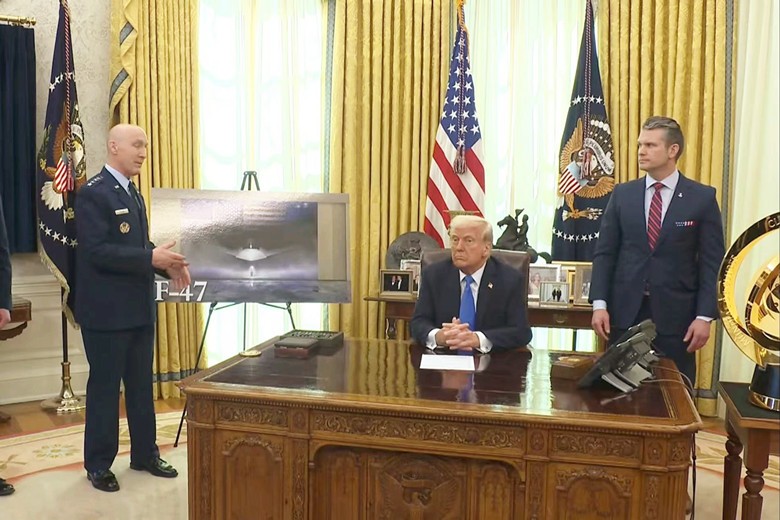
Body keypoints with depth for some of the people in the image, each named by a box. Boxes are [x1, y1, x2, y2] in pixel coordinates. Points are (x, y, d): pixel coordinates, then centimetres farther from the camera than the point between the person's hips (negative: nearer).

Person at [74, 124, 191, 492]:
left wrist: (166, 265, 0)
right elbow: (96, 251, -22)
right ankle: (98, 464, 18)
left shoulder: (134, 195, 14)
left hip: (139, 307, 8)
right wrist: (151, 258, -25)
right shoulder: (93, 193, -13)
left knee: (141, 384, 15)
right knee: (105, 387, 4)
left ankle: (145, 454, 27)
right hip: (107, 310, -8)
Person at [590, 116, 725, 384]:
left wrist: (704, 316, -8)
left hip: (676, 314, -1)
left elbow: (712, 261, -1)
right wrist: (599, 304, -4)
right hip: (625, 311, 2)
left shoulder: (702, 197, 1)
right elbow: (604, 253, 5)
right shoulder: (622, 194, 6)